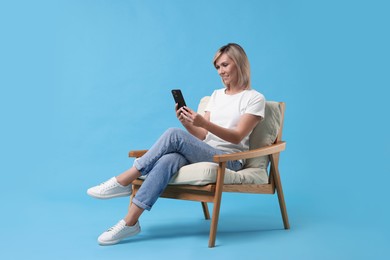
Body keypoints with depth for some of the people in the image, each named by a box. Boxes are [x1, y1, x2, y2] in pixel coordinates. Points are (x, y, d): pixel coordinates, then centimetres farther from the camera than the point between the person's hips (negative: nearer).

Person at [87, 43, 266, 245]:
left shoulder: (255, 98, 2)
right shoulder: (216, 94, 20)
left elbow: (237, 137, -11)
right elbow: (202, 136, 13)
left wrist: (204, 123, -25)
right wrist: (187, 123, -9)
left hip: (228, 160, -5)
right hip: (205, 154, 5)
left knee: (174, 135, -29)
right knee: (168, 160, -31)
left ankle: (124, 181, -21)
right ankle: (130, 222, -37)